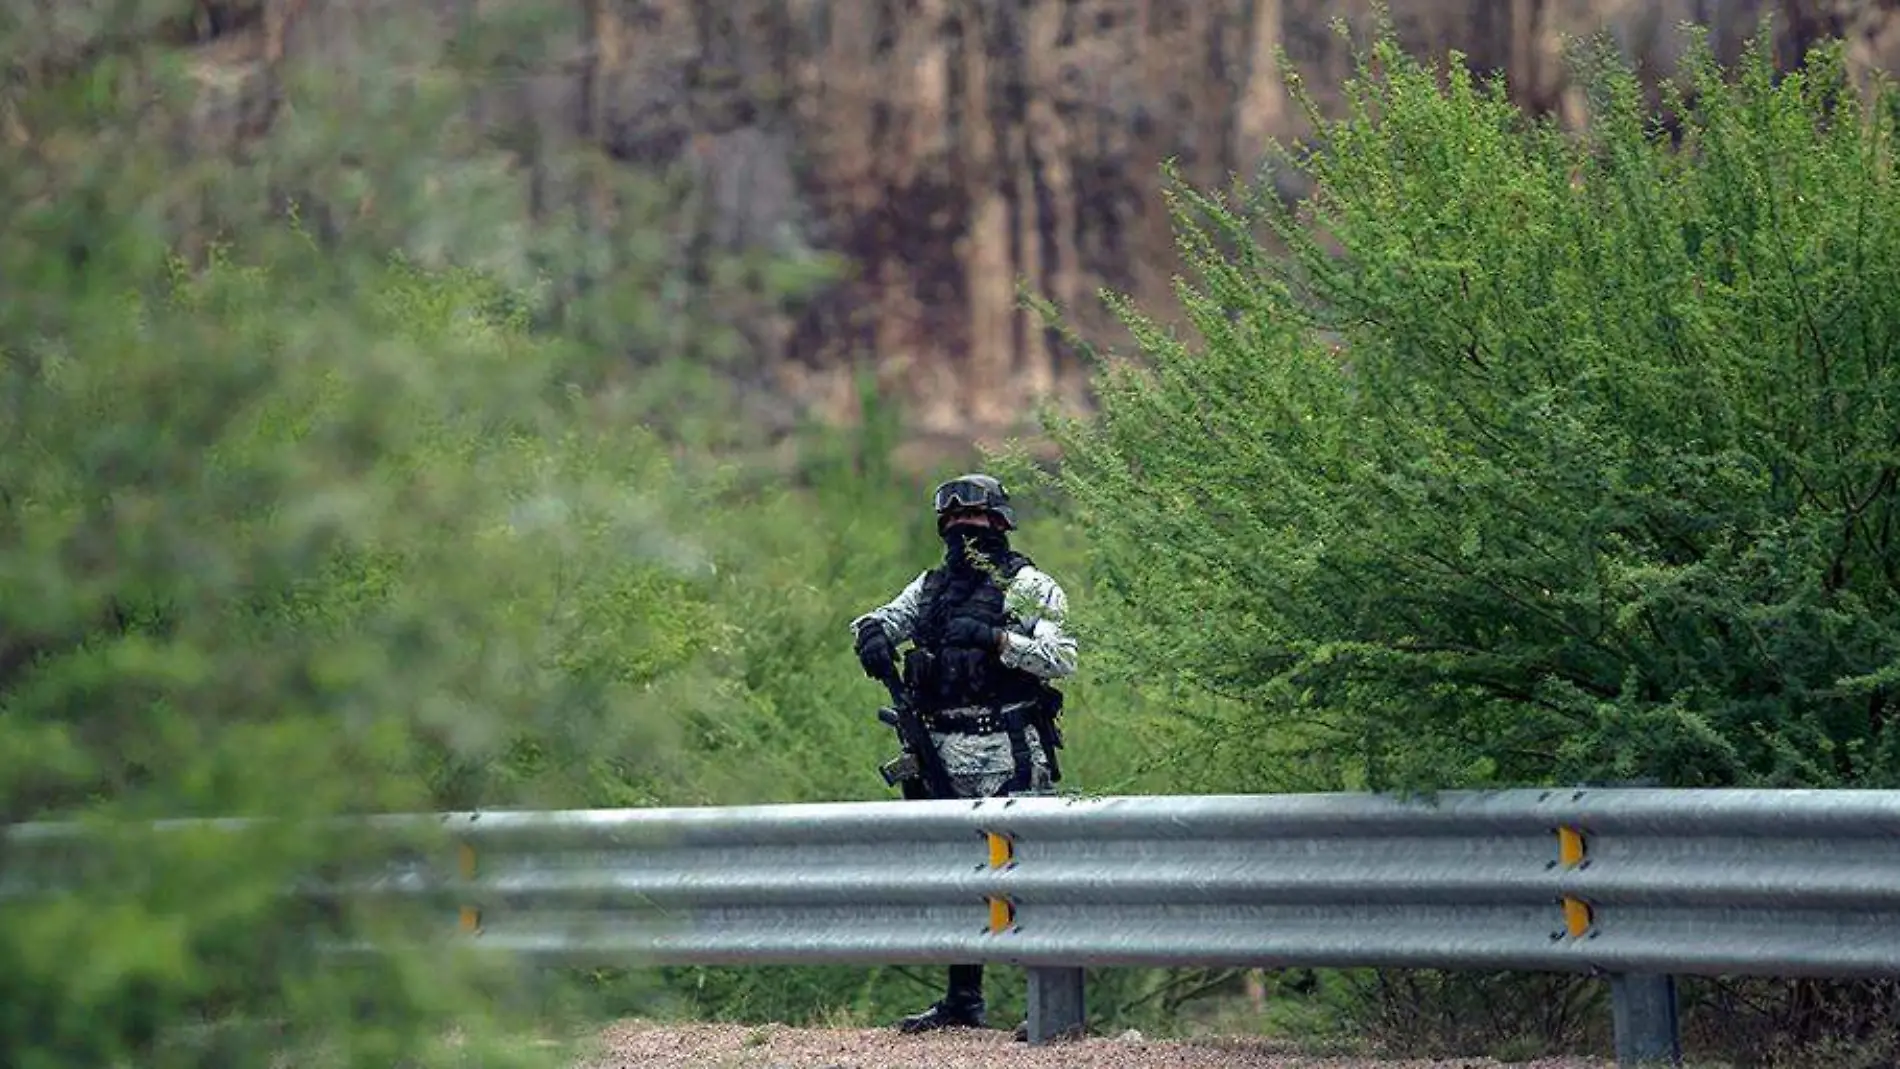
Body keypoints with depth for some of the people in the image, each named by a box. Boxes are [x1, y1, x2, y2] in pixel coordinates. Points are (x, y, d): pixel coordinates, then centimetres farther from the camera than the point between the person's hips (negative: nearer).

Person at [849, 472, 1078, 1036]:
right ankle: (962, 1000, 19)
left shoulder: (1027, 585, -2)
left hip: (1009, 757, -7)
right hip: (945, 757, 7)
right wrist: (874, 636, -11)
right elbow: (877, 621, 13)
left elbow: (1062, 658, -11)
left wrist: (996, 638, -20)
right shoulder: (932, 586, 16)